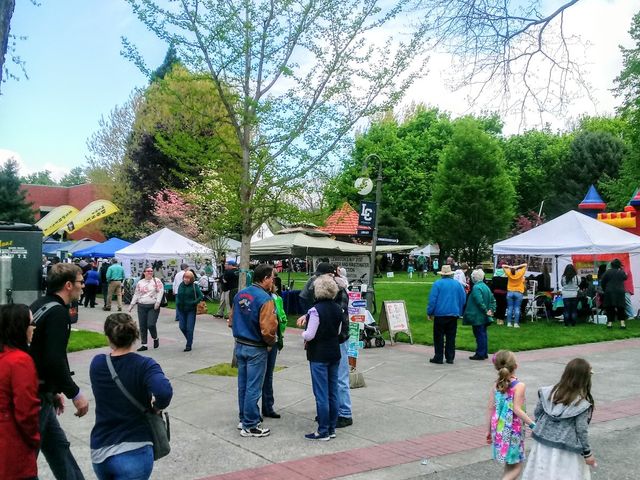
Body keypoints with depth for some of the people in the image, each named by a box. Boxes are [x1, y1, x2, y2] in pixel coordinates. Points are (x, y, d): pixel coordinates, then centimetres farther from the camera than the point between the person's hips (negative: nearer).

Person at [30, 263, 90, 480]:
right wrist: (75, 394, -16)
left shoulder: (39, 305, 11)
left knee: (58, 445, 18)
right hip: (37, 397, -9)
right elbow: (55, 361, -26)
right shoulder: (58, 313, -18)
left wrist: (54, 390, 22)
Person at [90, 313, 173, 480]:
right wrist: (157, 408, -11)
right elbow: (164, 391, -29)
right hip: (134, 453, -5)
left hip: (99, 452, 5)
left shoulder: (97, 364, -1)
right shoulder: (143, 365, -12)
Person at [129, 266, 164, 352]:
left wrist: (158, 302, -16)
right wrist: (131, 305, 14)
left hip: (153, 307, -4)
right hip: (141, 306, 4)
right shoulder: (140, 283, 12)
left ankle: (155, 339, 16)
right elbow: (136, 294, 17)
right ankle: (144, 345, 12)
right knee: (142, 326, 4)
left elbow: (160, 292, -5)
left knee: (151, 325, -12)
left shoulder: (156, 281, 0)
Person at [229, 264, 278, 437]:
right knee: (253, 388, 2)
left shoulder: (240, 294, 4)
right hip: (256, 349, -8)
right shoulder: (265, 299, -20)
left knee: (243, 384, 17)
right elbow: (268, 329, -25)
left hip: (239, 345, 8)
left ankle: (244, 419, 29)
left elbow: (231, 320, 10)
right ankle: (250, 426, 10)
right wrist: (271, 342, -6)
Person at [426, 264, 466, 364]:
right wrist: (459, 312, 18)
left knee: (439, 337, 3)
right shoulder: (457, 284, 5)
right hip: (453, 314, 4)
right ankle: (450, 358, 10)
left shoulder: (438, 284, -7)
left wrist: (429, 312, -1)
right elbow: (463, 299, 9)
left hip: (440, 314, -3)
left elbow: (432, 299, -9)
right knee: (451, 337, 9)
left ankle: (438, 357, 4)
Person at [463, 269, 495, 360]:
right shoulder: (486, 287, 11)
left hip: (477, 317, -9)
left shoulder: (476, 287, -17)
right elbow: (493, 300, 12)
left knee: (480, 335, -3)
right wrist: (491, 310, 4)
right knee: (483, 334, 15)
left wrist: (486, 311, -16)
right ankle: (485, 353, 21)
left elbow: (480, 302, -24)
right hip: (484, 317, 9)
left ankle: (480, 354, 1)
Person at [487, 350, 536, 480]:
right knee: (516, 467, 4)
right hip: (513, 431, -6)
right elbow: (517, 410, -22)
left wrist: (489, 430, 12)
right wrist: (533, 424, -16)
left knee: (509, 465, 20)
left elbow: (491, 409, 4)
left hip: (499, 430, 6)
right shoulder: (519, 385, -15)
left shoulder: (496, 385, 2)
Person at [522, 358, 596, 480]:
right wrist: (587, 453, -2)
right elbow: (581, 430, -14)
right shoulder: (581, 403, -18)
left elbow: (537, 413, 4)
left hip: (543, 443, 4)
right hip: (566, 450, -4)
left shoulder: (549, 392, -5)